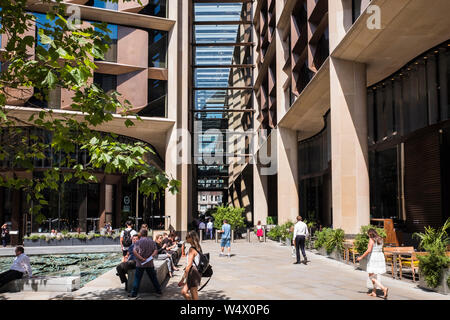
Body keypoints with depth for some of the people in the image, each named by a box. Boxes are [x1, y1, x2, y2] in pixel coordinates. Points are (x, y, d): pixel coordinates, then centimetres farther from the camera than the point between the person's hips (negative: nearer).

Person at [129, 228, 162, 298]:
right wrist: (151, 256, -13)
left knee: (137, 278, 5)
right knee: (153, 278, 13)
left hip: (140, 264, -3)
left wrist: (141, 258, -17)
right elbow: (156, 250, -4)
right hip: (150, 263, 3)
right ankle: (159, 291, 19)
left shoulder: (138, 242, -5)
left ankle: (134, 293, 8)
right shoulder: (152, 241, 5)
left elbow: (134, 251, -18)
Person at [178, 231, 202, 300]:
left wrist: (183, 279, -18)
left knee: (194, 296, 1)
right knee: (184, 292, 14)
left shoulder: (192, 249, -16)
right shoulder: (198, 247, 11)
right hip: (197, 271, 9)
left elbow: (189, 265, -21)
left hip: (193, 272, -9)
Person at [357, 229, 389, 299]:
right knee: (374, 276, 20)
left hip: (373, 258, -8)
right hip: (380, 257, 8)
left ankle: (384, 288, -20)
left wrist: (361, 257, -13)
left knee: (371, 277, -2)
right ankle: (374, 292, 22)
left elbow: (369, 250, -21)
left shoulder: (371, 239, -13)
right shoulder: (380, 239, 10)